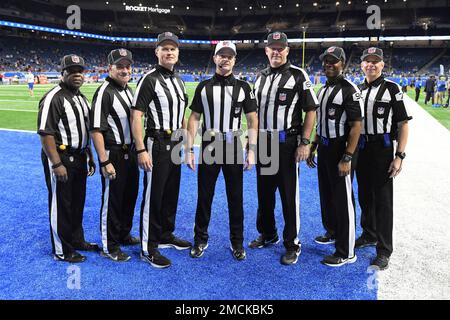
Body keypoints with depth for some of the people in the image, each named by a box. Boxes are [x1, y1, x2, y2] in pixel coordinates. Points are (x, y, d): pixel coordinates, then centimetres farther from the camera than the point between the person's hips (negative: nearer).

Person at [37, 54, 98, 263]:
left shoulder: (81, 98, 13)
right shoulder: (53, 98, -15)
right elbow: (45, 133, -20)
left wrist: (90, 157, 18)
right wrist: (56, 164, -24)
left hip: (79, 158, 8)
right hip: (60, 158, -8)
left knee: (78, 202, 18)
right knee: (61, 205, 3)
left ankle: (76, 240, 36)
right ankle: (61, 251, 17)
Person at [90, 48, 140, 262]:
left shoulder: (128, 90, 11)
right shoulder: (104, 92, -16)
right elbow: (96, 130, -21)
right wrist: (104, 162, -24)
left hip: (130, 152, 9)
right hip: (113, 154, -9)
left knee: (130, 196, 19)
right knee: (112, 200, 3)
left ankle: (123, 235, 38)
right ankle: (109, 247, 18)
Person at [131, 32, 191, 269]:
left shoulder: (178, 81, 14)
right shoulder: (150, 79, -10)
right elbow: (136, 116, -16)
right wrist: (141, 150, -22)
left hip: (175, 145, 8)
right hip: (157, 145, -8)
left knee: (171, 194, 16)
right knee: (153, 196, -1)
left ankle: (166, 236, 33)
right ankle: (149, 248, 10)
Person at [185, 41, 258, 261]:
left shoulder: (243, 87, 3)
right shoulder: (204, 87, 5)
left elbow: (252, 119, 2)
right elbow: (194, 118, 5)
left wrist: (252, 150, -6)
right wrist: (189, 149, -1)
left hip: (233, 148, 0)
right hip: (209, 147, 1)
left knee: (235, 197, 7)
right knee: (204, 196, 8)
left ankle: (237, 242, 23)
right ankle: (200, 240, 24)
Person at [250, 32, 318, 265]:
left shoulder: (298, 75, -3)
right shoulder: (261, 77, 14)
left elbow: (311, 111, -6)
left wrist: (304, 143, -14)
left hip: (287, 143, -6)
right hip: (263, 143, 6)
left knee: (289, 195, 0)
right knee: (264, 193, 15)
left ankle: (292, 244, 13)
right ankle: (267, 234, 33)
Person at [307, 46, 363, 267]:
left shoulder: (349, 90, -13)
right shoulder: (323, 90, 13)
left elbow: (356, 126, -18)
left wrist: (347, 158, -22)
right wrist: (312, 147, 17)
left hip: (340, 150, -9)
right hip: (324, 149, 9)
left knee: (343, 200, -3)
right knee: (326, 194, 20)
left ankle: (346, 252, 7)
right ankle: (332, 232, 40)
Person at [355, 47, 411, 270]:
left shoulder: (392, 89, -4)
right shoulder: (358, 90, 11)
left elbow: (403, 124, -8)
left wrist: (399, 156, -15)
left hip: (382, 150, -5)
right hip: (360, 149, 5)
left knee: (383, 200, -3)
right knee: (365, 196, 15)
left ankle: (384, 251, 5)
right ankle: (369, 235, 34)